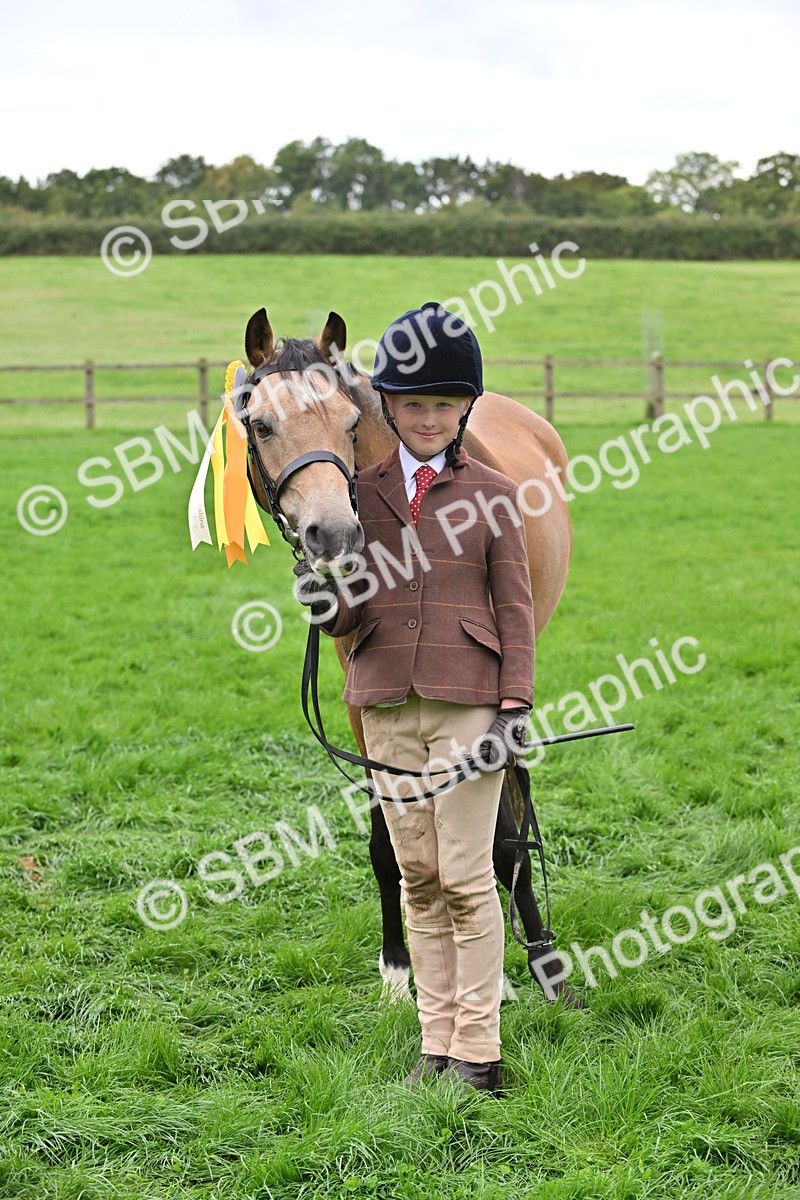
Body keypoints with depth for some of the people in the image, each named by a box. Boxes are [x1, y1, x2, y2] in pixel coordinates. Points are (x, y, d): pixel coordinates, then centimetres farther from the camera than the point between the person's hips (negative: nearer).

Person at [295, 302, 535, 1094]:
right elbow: (349, 612, 8)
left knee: (466, 878, -3)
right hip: (386, 702, 3)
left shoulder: (492, 494, 2)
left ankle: (478, 1052, 4)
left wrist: (515, 707, -7)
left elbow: (516, 609, 2)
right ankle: (436, 1044, 16)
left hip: (466, 701, -3)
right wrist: (325, 605, -15)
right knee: (418, 879, 8)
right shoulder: (360, 493, 8)